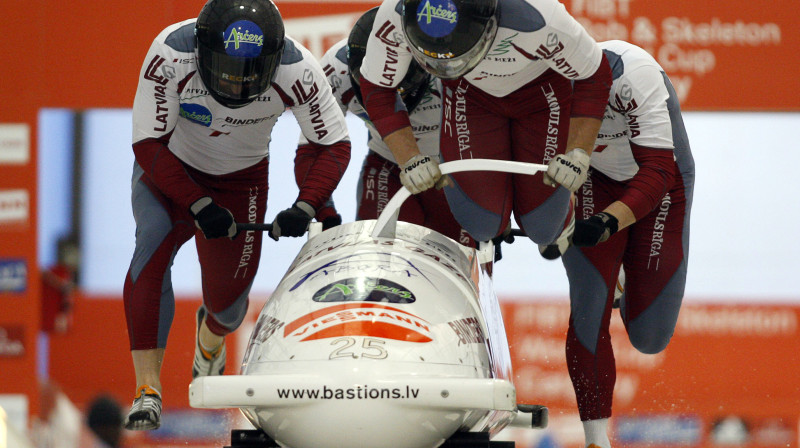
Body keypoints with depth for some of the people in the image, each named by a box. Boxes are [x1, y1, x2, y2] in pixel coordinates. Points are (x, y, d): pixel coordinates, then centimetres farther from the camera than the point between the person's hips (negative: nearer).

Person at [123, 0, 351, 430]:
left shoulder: (296, 70, -29)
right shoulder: (170, 55, -34)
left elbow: (334, 145, -17)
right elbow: (149, 145, -28)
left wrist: (305, 208, -31)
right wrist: (199, 206, -34)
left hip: (241, 178, 2)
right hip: (169, 169, -2)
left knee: (228, 300, 2)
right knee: (154, 243, -31)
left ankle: (210, 335, 45)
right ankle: (147, 388, -33)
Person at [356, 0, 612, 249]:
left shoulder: (536, 22, -43)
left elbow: (594, 77, -24)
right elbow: (377, 89, -17)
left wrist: (578, 154, -30)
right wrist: (409, 160, -26)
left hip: (541, 93, -1)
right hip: (469, 94, 2)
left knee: (542, 230, 2)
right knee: (482, 225, -7)